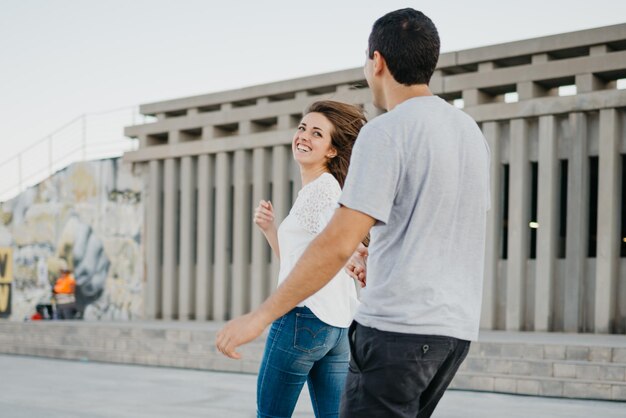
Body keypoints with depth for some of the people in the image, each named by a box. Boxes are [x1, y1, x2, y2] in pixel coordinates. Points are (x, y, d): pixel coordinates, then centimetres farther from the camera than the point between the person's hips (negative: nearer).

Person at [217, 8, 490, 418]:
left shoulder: (386, 132, -11)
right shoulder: (471, 132, 14)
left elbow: (338, 243, -19)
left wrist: (261, 315, -15)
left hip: (398, 326, -9)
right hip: (456, 329, 9)